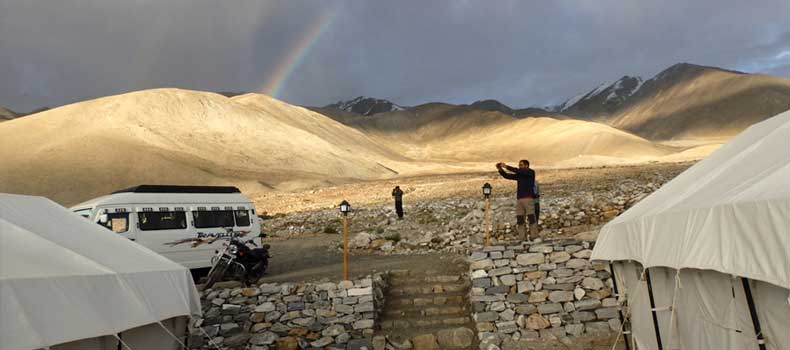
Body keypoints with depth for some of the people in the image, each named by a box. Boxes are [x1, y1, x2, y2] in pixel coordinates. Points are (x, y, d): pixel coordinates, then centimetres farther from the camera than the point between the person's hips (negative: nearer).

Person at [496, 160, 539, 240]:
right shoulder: (519, 175, 19)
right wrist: (500, 169, 1)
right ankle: (522, 238, -1)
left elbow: (518, 171, -13)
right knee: (520, 220, -1)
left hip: (529, 199, -6)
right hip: (519, 200, 6)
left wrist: (506, 166, -14)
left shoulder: (531, 172, 2)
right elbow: (507, 176, 17)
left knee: (531, 219, -9)